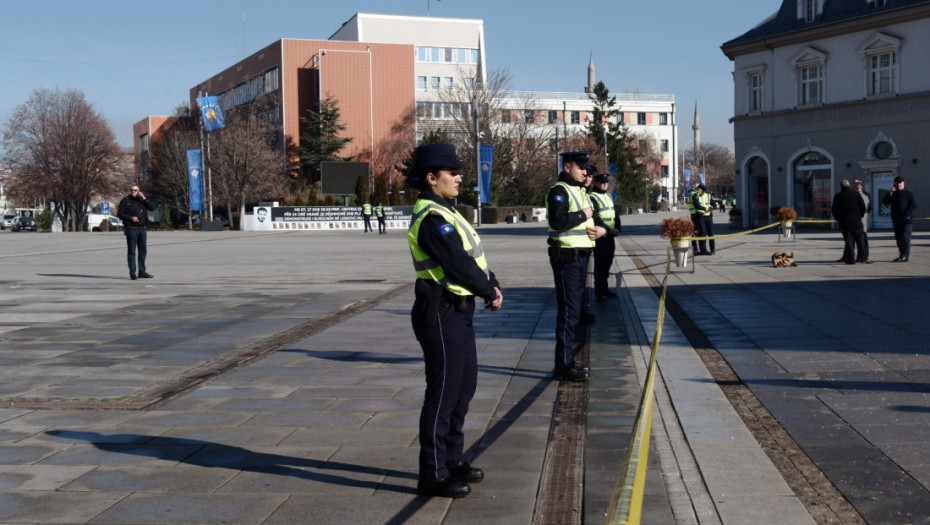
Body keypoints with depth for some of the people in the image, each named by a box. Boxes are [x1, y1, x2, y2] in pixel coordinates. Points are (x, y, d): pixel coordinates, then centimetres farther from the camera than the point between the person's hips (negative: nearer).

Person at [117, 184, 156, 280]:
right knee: (132, 251, -4)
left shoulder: (142, 200, 13)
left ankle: (142, 271, 16)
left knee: (143, 251, 9)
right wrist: (131, 217, -15)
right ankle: (132, 272, -3)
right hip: (131, 229, -5)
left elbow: (152, 208, 3)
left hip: (142, 229, 5)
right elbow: (120, 214, -2)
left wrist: (144, 199, -8)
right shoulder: (125, 200, 1)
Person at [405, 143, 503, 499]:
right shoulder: (431, 218, -18)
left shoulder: (446, 213, 16)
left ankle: (452, 459, 30)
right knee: (443, 393, -4)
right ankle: (433, 475, 4)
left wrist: (493, 285, 1)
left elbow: (473, 254, 15)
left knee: (463, 387, 17)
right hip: (441, 314, -10)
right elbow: (458, 263, -21)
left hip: (459, 313, 10)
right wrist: (490, 293, -9)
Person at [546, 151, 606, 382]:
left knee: (576, 308, 15)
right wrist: (583, 215, -16)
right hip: (567, 257, -10)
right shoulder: (559, 191, -12)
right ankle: (563, 367, -5)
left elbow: (594, 215, 27)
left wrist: (602, 229, 5)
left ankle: (567, 360, 24)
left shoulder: (580, 191, 19)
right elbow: (557, 220, -28)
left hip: (581, 256, 10)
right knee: (568, 310, -9)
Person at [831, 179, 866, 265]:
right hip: (857, 222, 1)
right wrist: (860, 217, 15)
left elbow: (834, 211, 3)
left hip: (844, 223, -1)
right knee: (859, 241, 12)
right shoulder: (856, 194, 0)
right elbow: (863, 208, 0)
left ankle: (851, 259, -3)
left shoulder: (837, 196, -1)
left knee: (848, 241, 3)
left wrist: (839, 220, 17)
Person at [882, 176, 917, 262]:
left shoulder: (908, 193, 1)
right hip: (896, 221, 6)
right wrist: (890, 193, -7)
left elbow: (914, 205, -7)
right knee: (898, 238, 7)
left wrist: (906, 214, -16)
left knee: (905, 238, -11)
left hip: (906, 220, -6)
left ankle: (905, 256, -14)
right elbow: (885, 202, 4)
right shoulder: (893, 194, 15)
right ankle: (902, 255, 14)